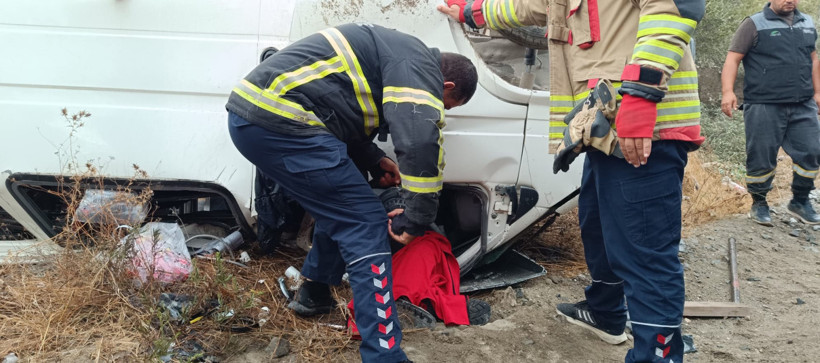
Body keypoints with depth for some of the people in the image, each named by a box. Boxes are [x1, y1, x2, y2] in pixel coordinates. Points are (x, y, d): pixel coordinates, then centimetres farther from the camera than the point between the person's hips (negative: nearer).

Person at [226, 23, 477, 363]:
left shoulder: (395, 53, 26)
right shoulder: (419, 65, -4)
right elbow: (421, 141, -20)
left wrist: (374, 161, 22)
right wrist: (416, 219, -11)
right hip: (280, 121, -10)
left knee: (340, 208, 25)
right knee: (366, 224, -6)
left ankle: (314, 293, 39)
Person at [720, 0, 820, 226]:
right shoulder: (754, 25, -1)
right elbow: (733, 58, -7)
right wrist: (728, 91, -19)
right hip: (764, 107, -5)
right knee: (761, 158, -1)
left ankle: (800, 201, 20)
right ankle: (759, 204, 16)